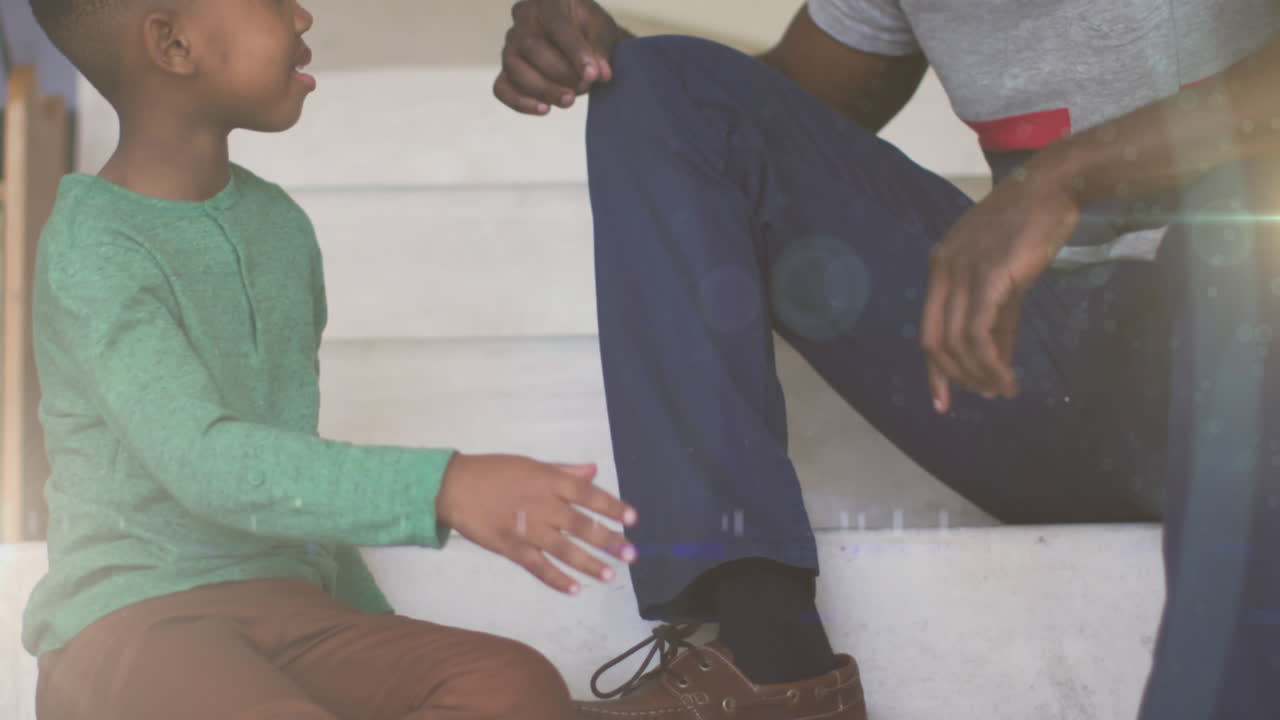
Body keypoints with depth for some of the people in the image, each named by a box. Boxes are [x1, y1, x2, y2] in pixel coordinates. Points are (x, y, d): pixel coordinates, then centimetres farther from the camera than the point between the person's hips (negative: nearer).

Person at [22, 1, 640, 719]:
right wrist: (440, 488, -37)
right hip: (126, 624, -7)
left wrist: (374, 624, 19)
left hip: (284, 609, 7)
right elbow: (201, 460, -26)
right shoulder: (92, 246, -11)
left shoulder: (280, 223, 12)